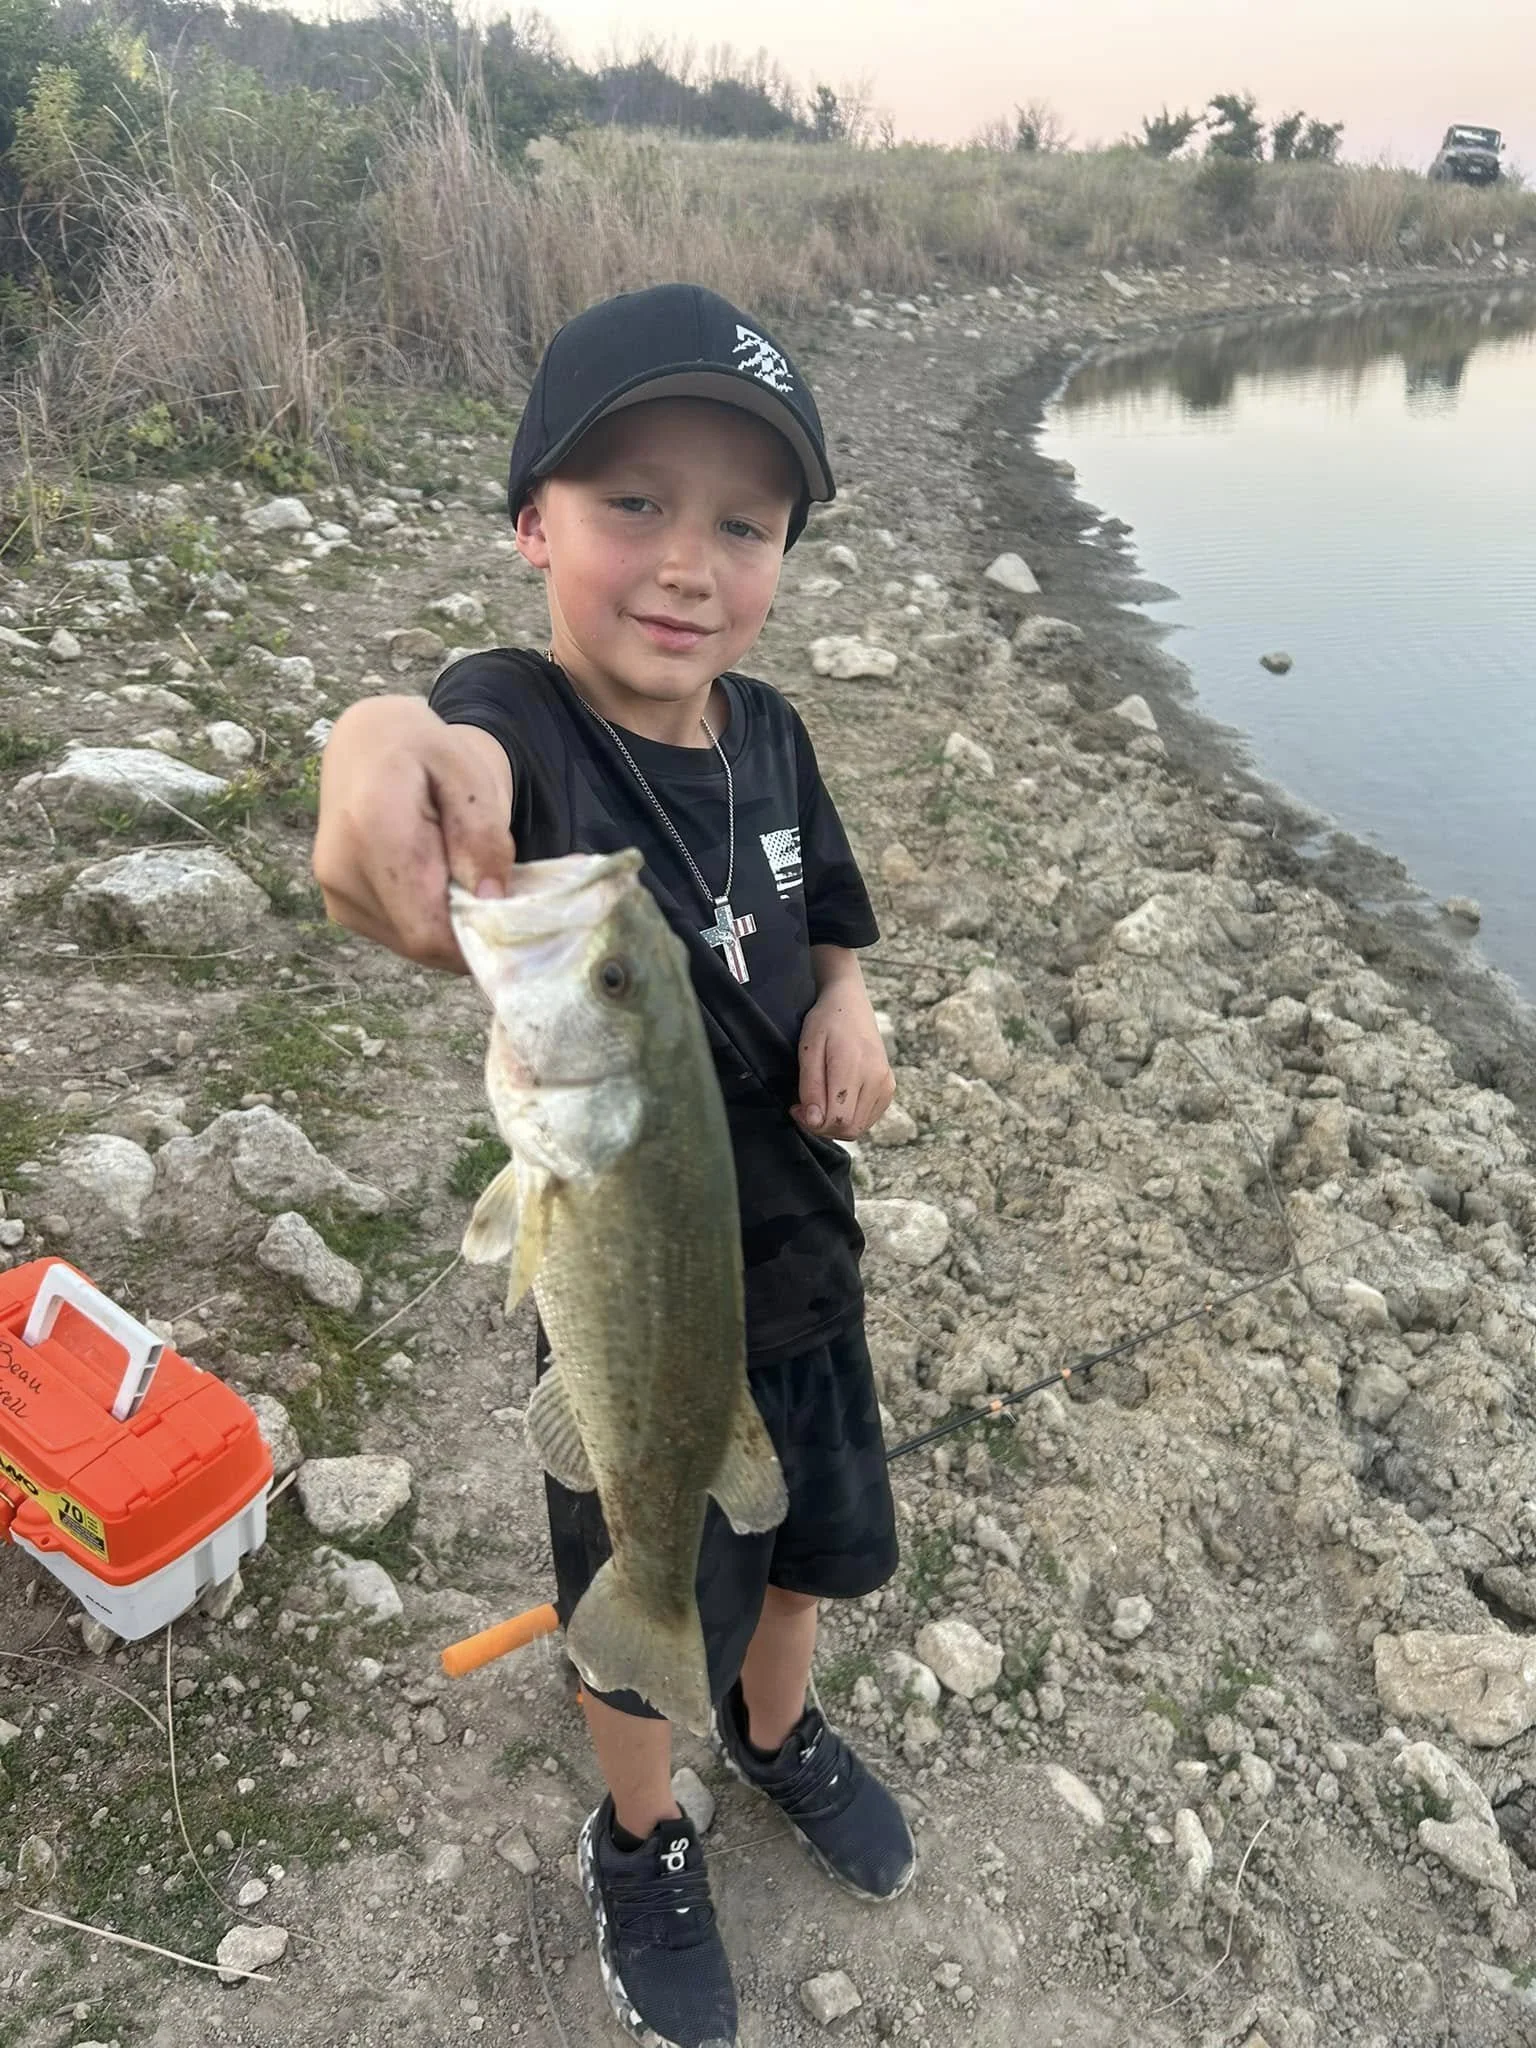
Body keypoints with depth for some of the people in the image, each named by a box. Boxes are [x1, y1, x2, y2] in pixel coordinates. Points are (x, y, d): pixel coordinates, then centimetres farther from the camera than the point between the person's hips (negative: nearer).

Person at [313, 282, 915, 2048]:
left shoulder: (766, 729, -8)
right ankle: (641, 1838, 54)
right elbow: (479, 762, -52)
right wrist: (394, 756, -75)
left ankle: (777, 1733, 62)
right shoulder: (520, 719, -26)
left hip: (804, 1255, 6)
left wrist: (844, 1003, -11)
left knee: (812, 1548, 28)